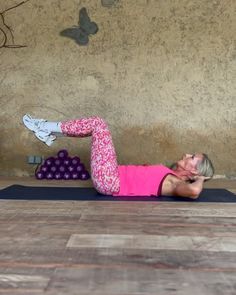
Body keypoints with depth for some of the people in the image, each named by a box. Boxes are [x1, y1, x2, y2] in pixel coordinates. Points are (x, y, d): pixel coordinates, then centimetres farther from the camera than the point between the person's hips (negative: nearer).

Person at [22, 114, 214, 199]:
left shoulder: (176, 184, -12)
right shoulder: (171, 175, 13)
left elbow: (193, 192, -35)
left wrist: (200, 180, -17)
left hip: (109, 181, -9)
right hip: (116, 177, 9)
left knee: (98, 124, -9)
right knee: (96, 125, 12)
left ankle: (48, 128, 6)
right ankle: (49, 131, 18)